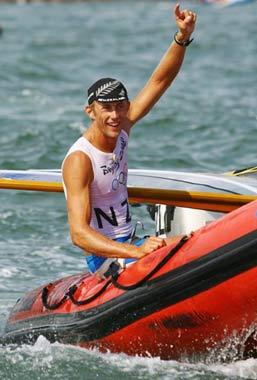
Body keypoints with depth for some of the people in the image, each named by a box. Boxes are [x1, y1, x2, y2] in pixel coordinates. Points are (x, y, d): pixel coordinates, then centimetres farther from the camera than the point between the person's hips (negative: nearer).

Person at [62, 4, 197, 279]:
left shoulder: (120, 129, 4)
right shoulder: (79, 161, -20)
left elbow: (160, 81, 3)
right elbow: (79, 233, -29)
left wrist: (183, 37, -14)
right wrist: (136, 252, -41)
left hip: (129, 245, 9)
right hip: (102, 258, -9)